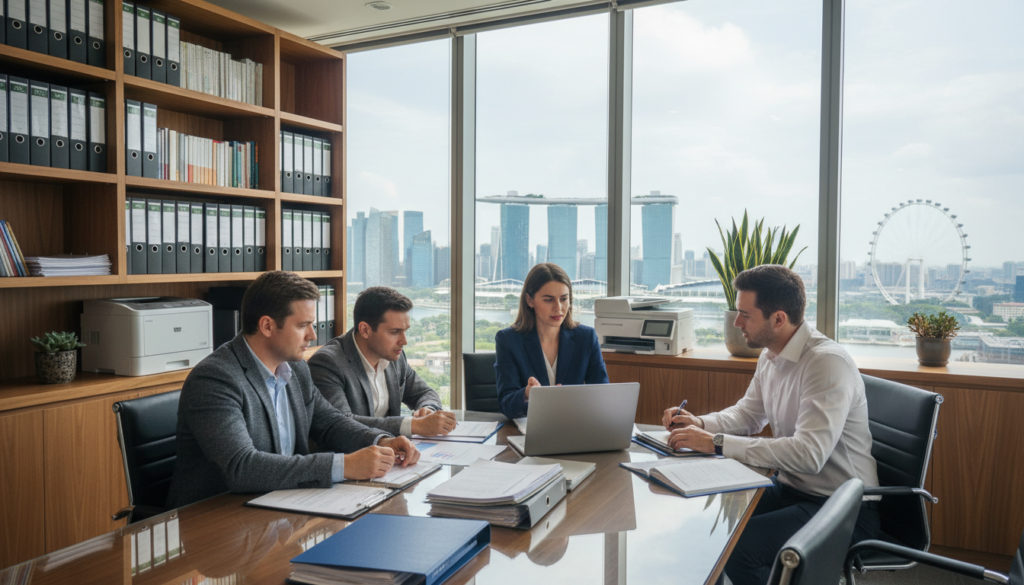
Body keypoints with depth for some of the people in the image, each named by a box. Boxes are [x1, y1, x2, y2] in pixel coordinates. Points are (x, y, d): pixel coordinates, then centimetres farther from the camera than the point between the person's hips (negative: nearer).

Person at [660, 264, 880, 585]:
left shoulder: (828, 362, -23)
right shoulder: (770, 356, 5)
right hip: (790, 488, 8)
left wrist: (717, 443, -30)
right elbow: (747, 413, 20)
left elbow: (809, 454, -32)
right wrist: (701, 423, -1)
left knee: (737, 546, -25)